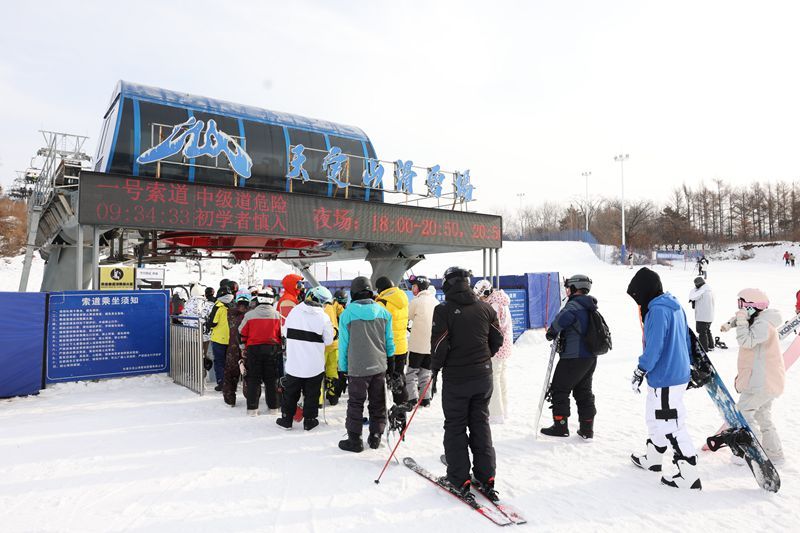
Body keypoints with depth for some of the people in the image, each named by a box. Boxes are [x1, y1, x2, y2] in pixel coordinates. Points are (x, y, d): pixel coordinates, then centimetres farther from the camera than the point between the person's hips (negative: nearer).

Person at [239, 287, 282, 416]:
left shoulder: (249, 315, -6)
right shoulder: (277, 315, -5)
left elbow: (242, 334, 2)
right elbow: (282, 334, 1)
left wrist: (244, 347, 15)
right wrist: (279, 346, 16)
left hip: (253, 349, -1)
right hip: (273, 349, 1)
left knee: (253, 379, 8)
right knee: (271, 379, 11)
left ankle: (252, 408, 9)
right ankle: (273, 406, 18)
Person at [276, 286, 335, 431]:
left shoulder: (294, 311, -6)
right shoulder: (323, 317, -13)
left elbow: (285, 333, 4)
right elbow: (328, 340, -5)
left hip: (293, 363, 2)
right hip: (314, 365, -2)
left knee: (291, 392, 17)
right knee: (311, 394, 13)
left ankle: (286, 419, 26)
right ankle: (309, 421, 20)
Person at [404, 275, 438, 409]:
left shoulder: (416, 301, -12)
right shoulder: (436, 301, 6)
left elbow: (408, 317, -1)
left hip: (418, 343, -6)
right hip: (433, 343, 6)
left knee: (412, 371, 3)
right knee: (426, 371, 16)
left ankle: (412, 399, -5)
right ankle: (425, 398, 18)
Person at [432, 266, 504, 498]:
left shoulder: (444, 310, -14)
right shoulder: (485, 308, 2)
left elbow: (439, 345, -16)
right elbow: (497, 340, 7)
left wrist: (435, 368, 0)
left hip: (455, 378, -4)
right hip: (483, 377, 5)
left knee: (455, 427, 9)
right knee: (480, 424, 15)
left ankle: (459, 479, 14)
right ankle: (486, 477, 19)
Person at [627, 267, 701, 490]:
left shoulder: (657, 310, -21)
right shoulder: (675, 305, 9)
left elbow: (653, 348, -23)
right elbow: (686, 340, 17)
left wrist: (640, 371, -13)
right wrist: (686, 366, 25)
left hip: (665, 380, -10)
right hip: (679, 374, 10)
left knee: (672, 427, 0)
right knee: (655, 419, 22)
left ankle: (689, 476, 7)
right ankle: (652, 459, 36)